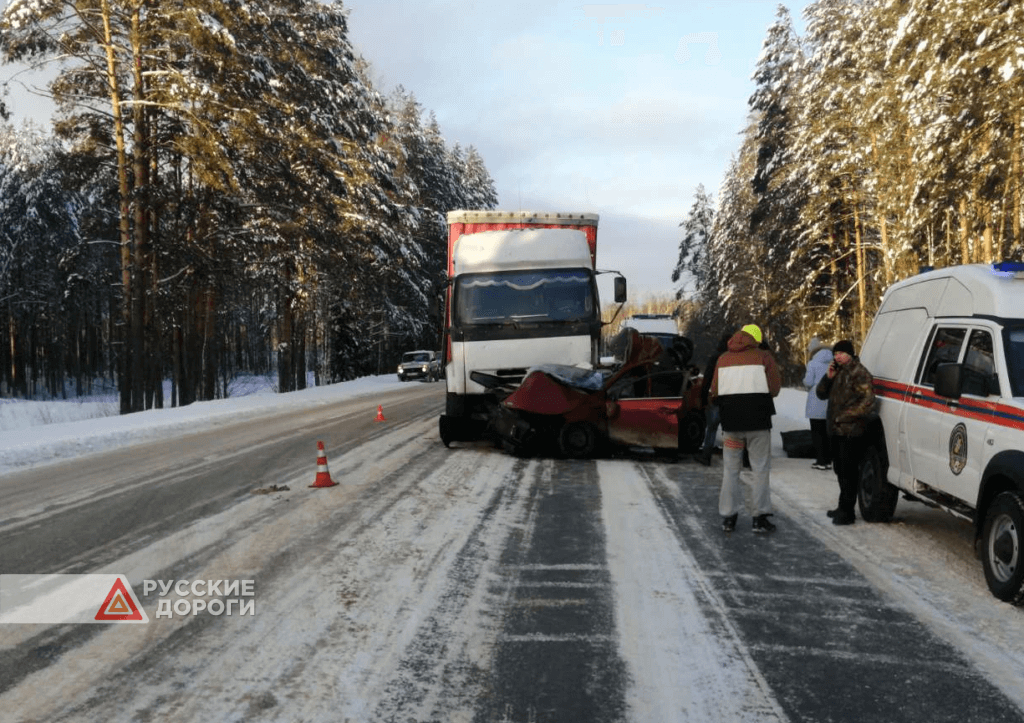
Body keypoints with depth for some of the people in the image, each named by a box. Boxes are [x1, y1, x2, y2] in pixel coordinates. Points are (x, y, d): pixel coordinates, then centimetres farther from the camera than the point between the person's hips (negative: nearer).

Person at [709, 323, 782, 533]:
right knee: (760, 469, 6)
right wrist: (757, 391, 14)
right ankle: (760, 517, 5)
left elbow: (715, 392, 3)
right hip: (757, 421, -2)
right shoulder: (764, 356, -1)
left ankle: (728, 517, 11)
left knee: (730, 469, 11)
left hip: (731, 421, 3)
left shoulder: (723, 359, 8)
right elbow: (774, 389, -4)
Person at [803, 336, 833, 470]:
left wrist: (804, 379, 11)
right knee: (827, 431, 12)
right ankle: (828, 460, 14)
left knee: (817, 431, 1)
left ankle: (821, 461, -2)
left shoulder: (813, 363, -8)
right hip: (830, 403, 5)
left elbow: (808, 382, -10)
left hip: (816, 404, -5)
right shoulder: (832, 362, 7)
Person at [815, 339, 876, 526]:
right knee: (840, 470, 17)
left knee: (849, 471, -8)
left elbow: (868, 400, -16)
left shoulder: (859, 373, -10)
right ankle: (843, 507, 27)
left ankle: (847, 511, -5)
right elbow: (821, 394, 17)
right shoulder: (837, 372, 18)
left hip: (851, 431, -9)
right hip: (836, 430, 9)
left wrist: (845, 416, -18)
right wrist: (828, 377, -1)